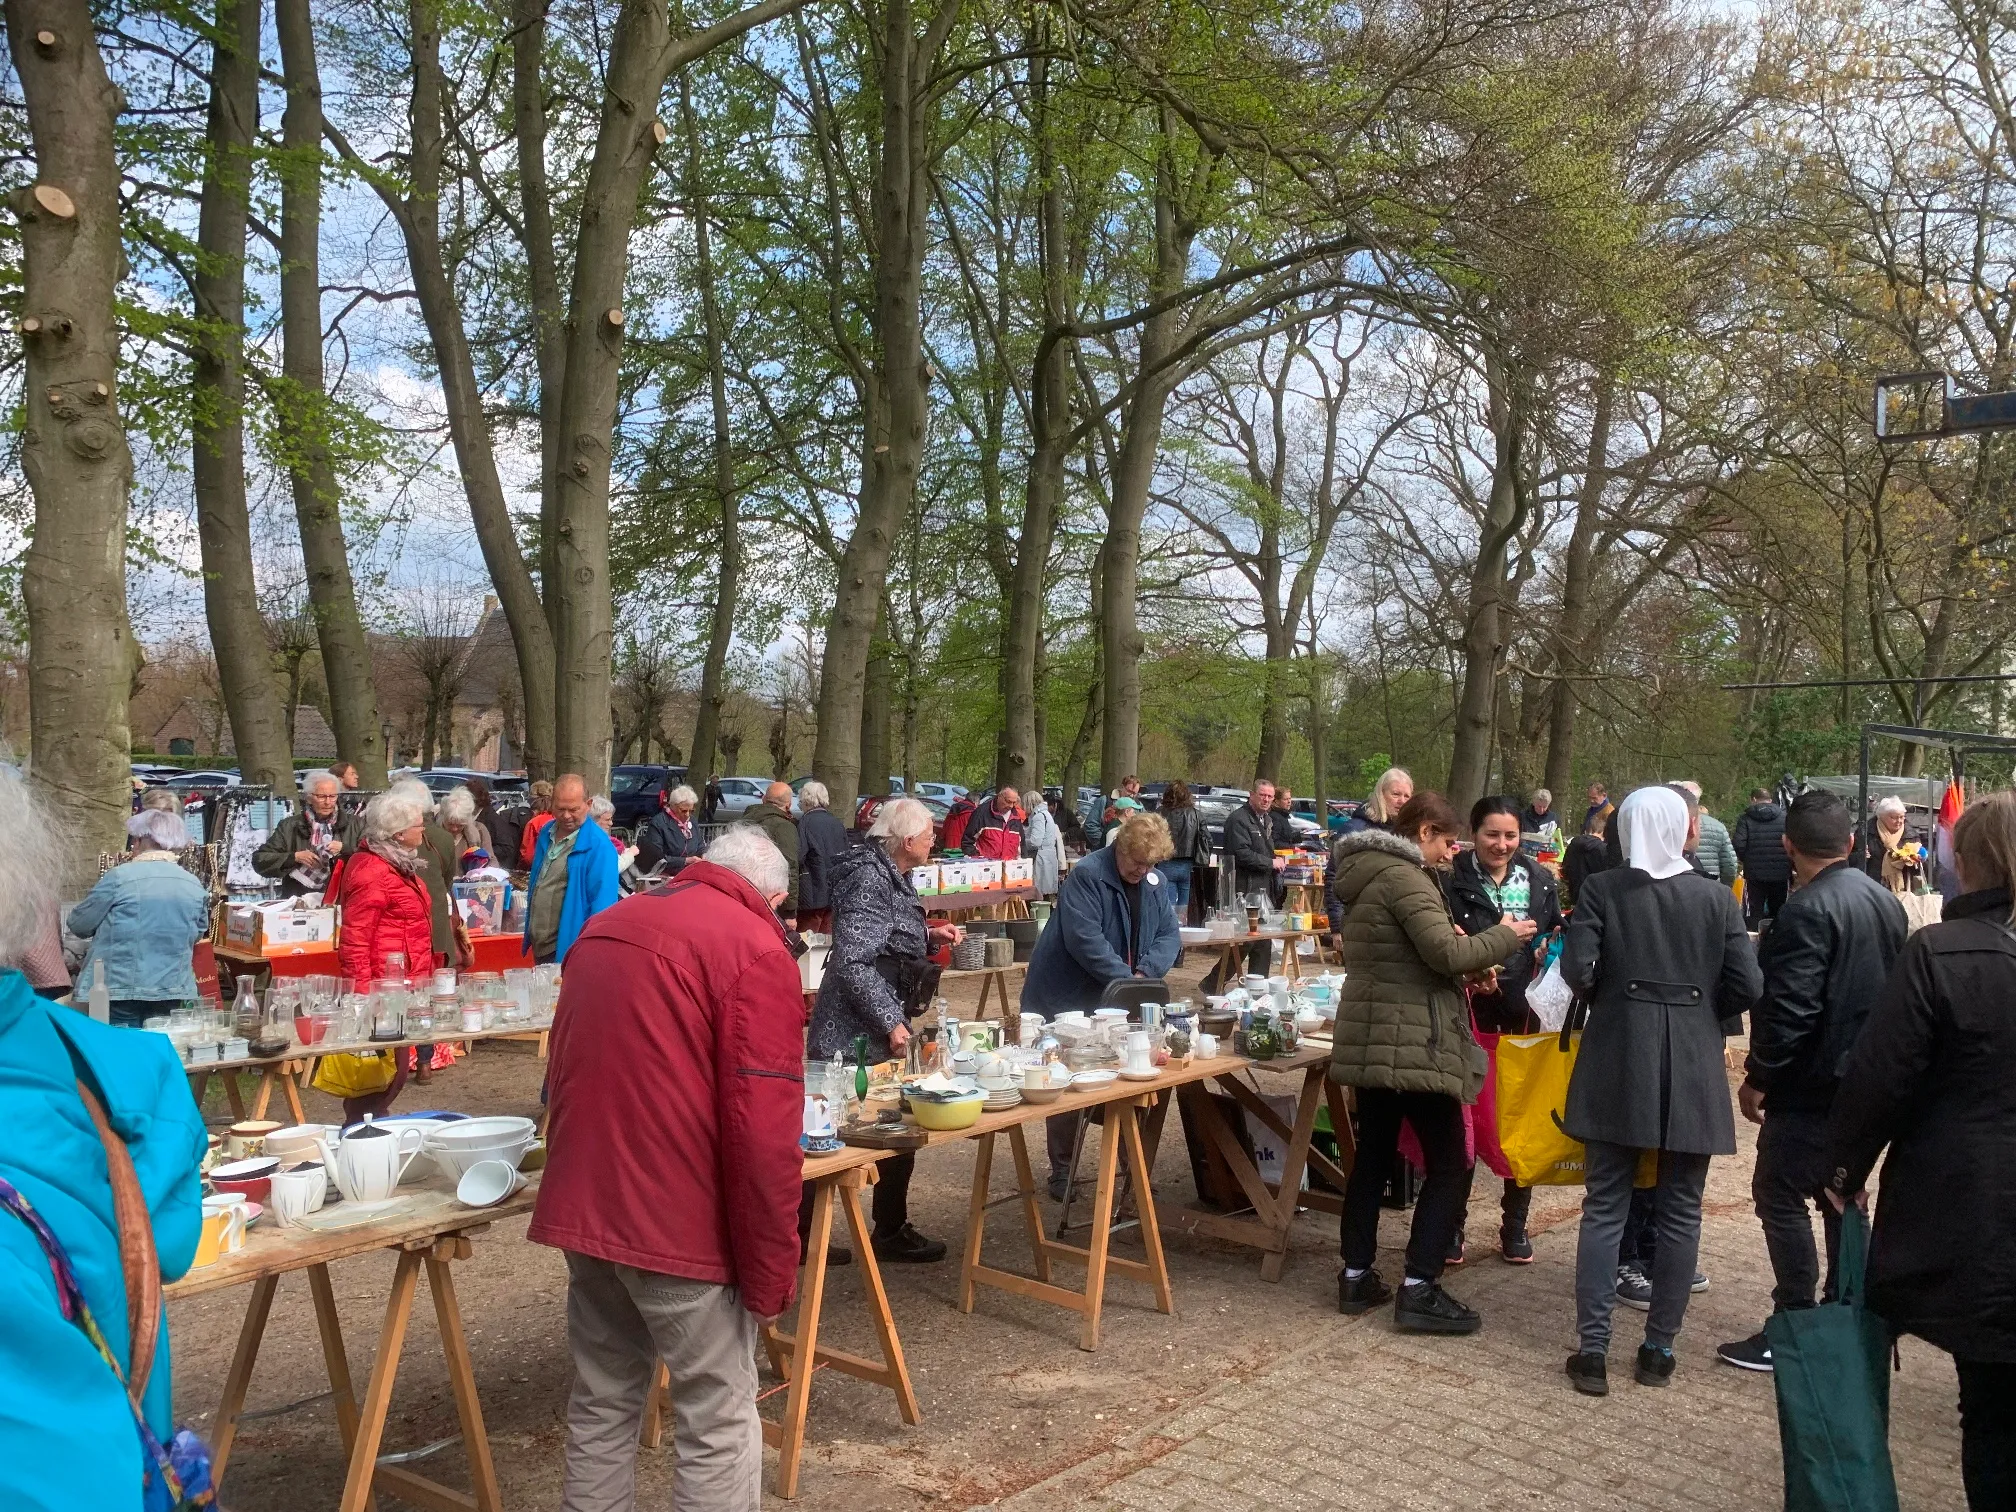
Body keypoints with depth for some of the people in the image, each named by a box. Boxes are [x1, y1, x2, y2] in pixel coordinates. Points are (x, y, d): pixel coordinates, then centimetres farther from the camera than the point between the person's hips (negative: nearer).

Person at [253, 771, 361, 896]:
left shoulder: (353, 824, 10)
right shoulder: (289, 826, 10)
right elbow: (259, 860, 7)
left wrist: (343, 848, -9)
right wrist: (295, 857, -6)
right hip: (298, 899, 1)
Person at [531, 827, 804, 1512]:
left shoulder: (604, 925, 13)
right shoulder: (754, 949, -11)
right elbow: (763, 1129, -17)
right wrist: (770, 1264, -10)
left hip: (582, 1204, 8)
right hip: (679, 1220, -7)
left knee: (601, 1400, 18)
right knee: (718, 1422, 3)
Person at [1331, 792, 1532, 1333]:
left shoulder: (1366, 874, 14)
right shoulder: (1405, 878, -17)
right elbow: (1448, 954, -22)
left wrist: (1468, 962, 15)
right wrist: (1506, 935, -8)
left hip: (1370, 1040, 10)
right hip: (1412, 1044, -9)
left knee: (1372, 1156, 14)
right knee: (1450, 1163, -1)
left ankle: (1357, 1277, 19)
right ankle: (1418, 1290, -2)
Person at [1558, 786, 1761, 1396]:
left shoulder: (1601, 889, -4)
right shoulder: (1716, 897, 0)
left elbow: (1577, 968, -12)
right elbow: (1746, 985, -4)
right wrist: (1698, 1008, 14)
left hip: (1616, 1065, -1)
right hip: (1692, 1070, 1)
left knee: (1605, 1208, 6)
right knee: (1680, 1214, 11)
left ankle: (1592, 1351, 7)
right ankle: (1658, 1350, 17)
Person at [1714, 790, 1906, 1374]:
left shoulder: (1807, 910, -20)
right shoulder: (1887, 903, 7)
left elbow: (1789, 1008, -24)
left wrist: (1758, 1077, -14)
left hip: (1813, 1084, -9)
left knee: (1780, 1195, -2)